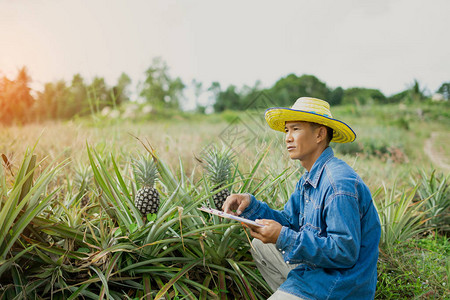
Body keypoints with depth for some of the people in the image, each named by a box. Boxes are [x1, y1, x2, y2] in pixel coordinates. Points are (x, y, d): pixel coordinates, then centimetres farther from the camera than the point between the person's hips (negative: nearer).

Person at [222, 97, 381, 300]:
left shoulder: (340, 184, -25)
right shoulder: (309, 180, 6)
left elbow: (345, 252, -27)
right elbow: (289, 222, 10)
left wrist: (284, 238, -28)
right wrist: (250, 205, -4)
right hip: (314, 267, 9)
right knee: (260, 246, 20)